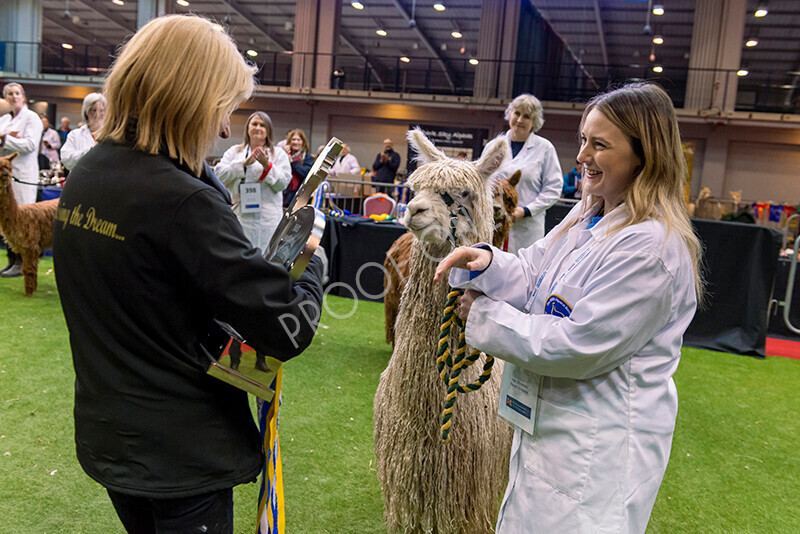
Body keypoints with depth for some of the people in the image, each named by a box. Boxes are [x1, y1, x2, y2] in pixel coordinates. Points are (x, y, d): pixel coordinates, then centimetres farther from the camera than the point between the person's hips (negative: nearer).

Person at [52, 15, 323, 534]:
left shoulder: (83, 177, 0)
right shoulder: (184, 202, -27)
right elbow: (290, 330, -26)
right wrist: (310, 259, -7)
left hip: (106, 435, 8)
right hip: (181, 456, -7)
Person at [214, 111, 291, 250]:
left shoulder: (279, 154, 11)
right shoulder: (234, 151, 15)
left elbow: (283, 183, -1)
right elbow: (219, 173, 0)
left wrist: (267, 165, -15)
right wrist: (244, 163, -12)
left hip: (268, 218, -1)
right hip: (239, 217, 1)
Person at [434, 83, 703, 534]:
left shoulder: (653, 245, -24)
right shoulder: (586, 217, 5)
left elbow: (581, 346, -25)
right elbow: (533, 275, 8)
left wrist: (485, 317, -17)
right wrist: (486, 262, -14)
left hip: (600, 445, -9)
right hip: (549, 421, 9)